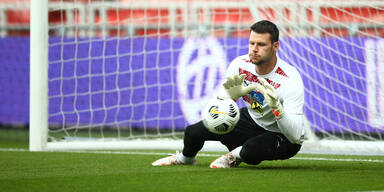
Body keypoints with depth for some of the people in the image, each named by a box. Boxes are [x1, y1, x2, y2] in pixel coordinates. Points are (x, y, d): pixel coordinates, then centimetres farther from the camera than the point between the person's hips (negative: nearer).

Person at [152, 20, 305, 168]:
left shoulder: (290, 80, -30)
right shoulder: (240, 65, -15)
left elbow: (295, 136, -34)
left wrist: (276, 106, -49)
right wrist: (231, 96, -33)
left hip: (285, 138, -5)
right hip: (252, 120, 5)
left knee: (253, 148, -39)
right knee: (193, 132, -6)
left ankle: (236, 155, 0)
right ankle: (186, 158, 32)